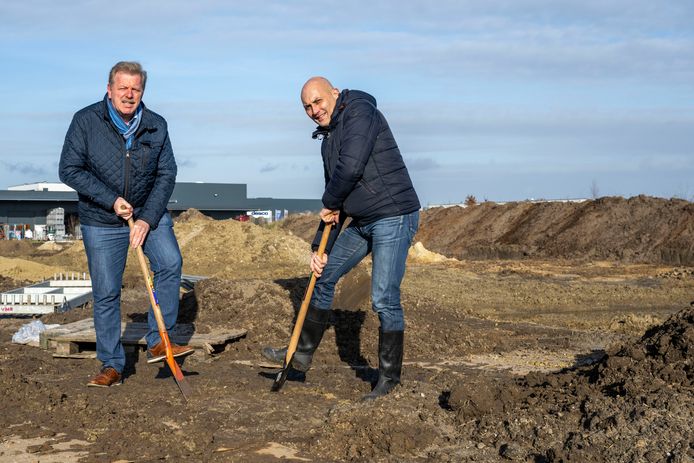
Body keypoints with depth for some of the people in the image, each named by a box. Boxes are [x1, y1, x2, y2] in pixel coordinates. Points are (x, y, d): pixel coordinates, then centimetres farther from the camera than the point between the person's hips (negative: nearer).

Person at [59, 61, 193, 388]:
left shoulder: (156, 126, -4)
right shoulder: (86, 121, -11)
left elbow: (166, 174, -4)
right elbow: (69, 170, -13)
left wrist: (148, 218, -15)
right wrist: (112, 200, -19)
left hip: (149, 212, 2)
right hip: (101, 221, -2)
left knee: (170, 263, -22)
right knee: (106, 293, 0)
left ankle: (158, 341, -13)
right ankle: (112, 366, 12)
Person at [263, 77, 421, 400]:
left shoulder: (360, 112, -10)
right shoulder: (329, 139, 17)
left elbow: (350, 167, -24)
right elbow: (334, 206, 19)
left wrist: (330, 204, -7)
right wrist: (320, 247, 13)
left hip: (393, 216, -10)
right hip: (362, 222, 10)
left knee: (384, 299, -9)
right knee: (323, 277, 16)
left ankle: (389, 376, 6)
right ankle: (302, 353, 28)